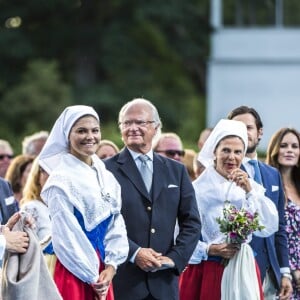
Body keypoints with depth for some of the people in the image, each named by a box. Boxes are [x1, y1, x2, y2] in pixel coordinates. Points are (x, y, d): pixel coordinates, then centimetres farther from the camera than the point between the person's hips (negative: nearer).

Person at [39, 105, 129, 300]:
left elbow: (116, 225, 9)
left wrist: (111, 267, -4)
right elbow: (66, 235, -12)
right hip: (74, 272, -6)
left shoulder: (106, 178, 10)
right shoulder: (61, 179, -10)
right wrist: (92, 278, -10)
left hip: (103, 272, 6)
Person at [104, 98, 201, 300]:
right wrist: (134, 253, -14)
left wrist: (176, 258, -3)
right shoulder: (108, 170, 1)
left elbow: (191, 222, 11)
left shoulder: (176, 171, 13)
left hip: (165, 283, 3)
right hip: (123, 282, -3)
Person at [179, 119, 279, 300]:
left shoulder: (252, 187, 6)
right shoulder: (198, 189, -6)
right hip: (205, 273, -3)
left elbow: (268, 229, -6)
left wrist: (250, 192, -11)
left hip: (243, 272, 3)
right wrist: (209, 250, -20)